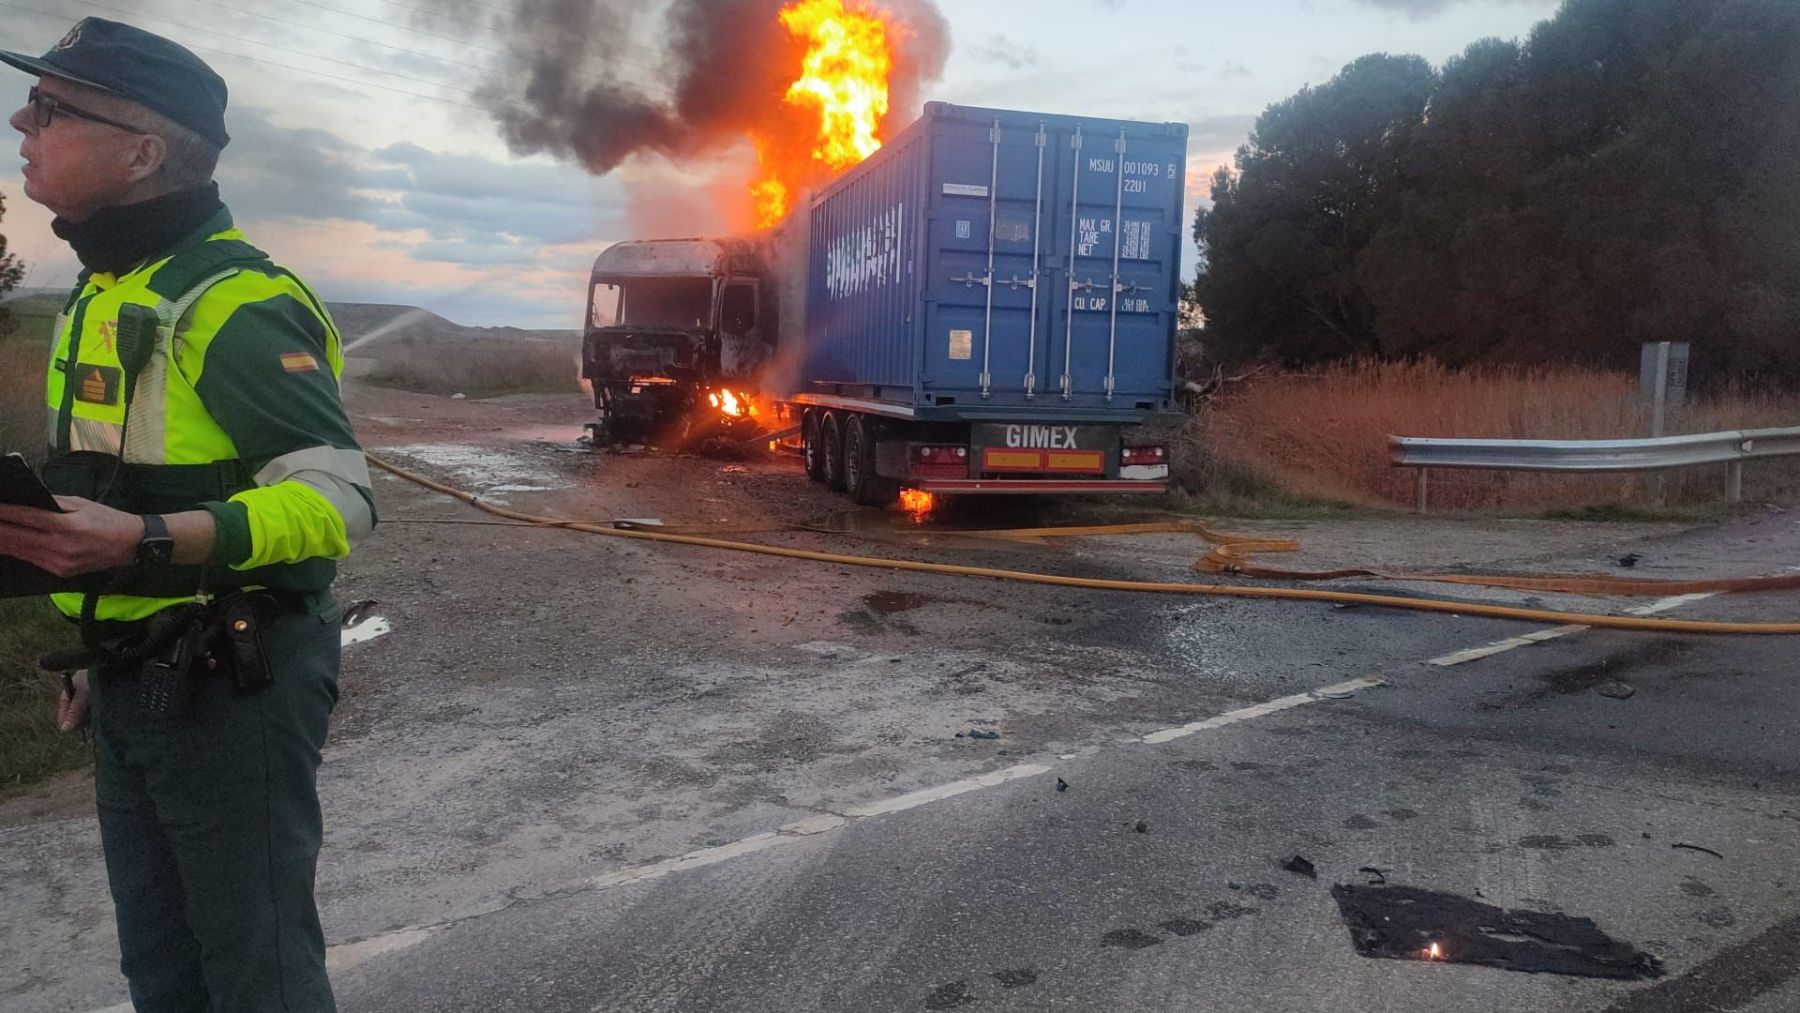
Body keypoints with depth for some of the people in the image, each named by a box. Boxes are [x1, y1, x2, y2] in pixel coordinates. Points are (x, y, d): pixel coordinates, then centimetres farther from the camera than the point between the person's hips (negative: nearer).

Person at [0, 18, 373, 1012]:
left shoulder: (234, 303, -18)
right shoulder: (100, 295, 13)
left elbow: (340, 498, -24)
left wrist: (141, 542, -35)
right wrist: (103, 657, 21)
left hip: (231, 691, -9)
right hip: (130, 687, 9)